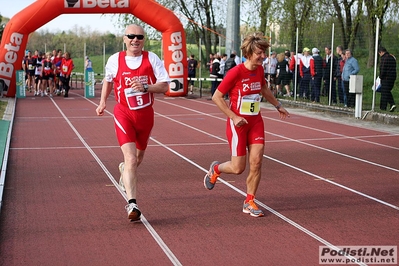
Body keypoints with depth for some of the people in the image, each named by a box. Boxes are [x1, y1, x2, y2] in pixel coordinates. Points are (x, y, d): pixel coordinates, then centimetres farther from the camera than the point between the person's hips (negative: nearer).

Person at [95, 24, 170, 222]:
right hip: (124, 114, -2)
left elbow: (165, 86, -10)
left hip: (146, 114, 2)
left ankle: (125, 169, 56)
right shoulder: (115, 60, -3)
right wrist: (103, 102, 9)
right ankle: (132, 203, -20)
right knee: (131, 158, -17)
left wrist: (145, 87, -25)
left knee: (138, 156, 20)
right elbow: (107, 80, 17)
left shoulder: (152, 59, -5)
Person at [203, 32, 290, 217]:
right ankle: (215, 169, 32)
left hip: (256, 122, 6)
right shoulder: (236, 72, -19)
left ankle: (249, 202, 12)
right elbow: (216, 97, -15)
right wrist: (234, 117, -19)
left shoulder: (259, 69, 1)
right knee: (238, 168, -1)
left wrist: (278, 105, 30)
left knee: (256, 162, -2)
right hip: (238, 123, -6)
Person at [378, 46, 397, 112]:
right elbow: (394, 69, 17)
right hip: (393, 77, 8)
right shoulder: (392, 57, 15)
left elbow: (383, 69, -19)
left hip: (386, 78, -8)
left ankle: (383, 108, 2)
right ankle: (392, 104, 3)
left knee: (384, 93, -2)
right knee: (388, 92, 18)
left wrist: (381, 77, -6)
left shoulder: (384, 58, -13)